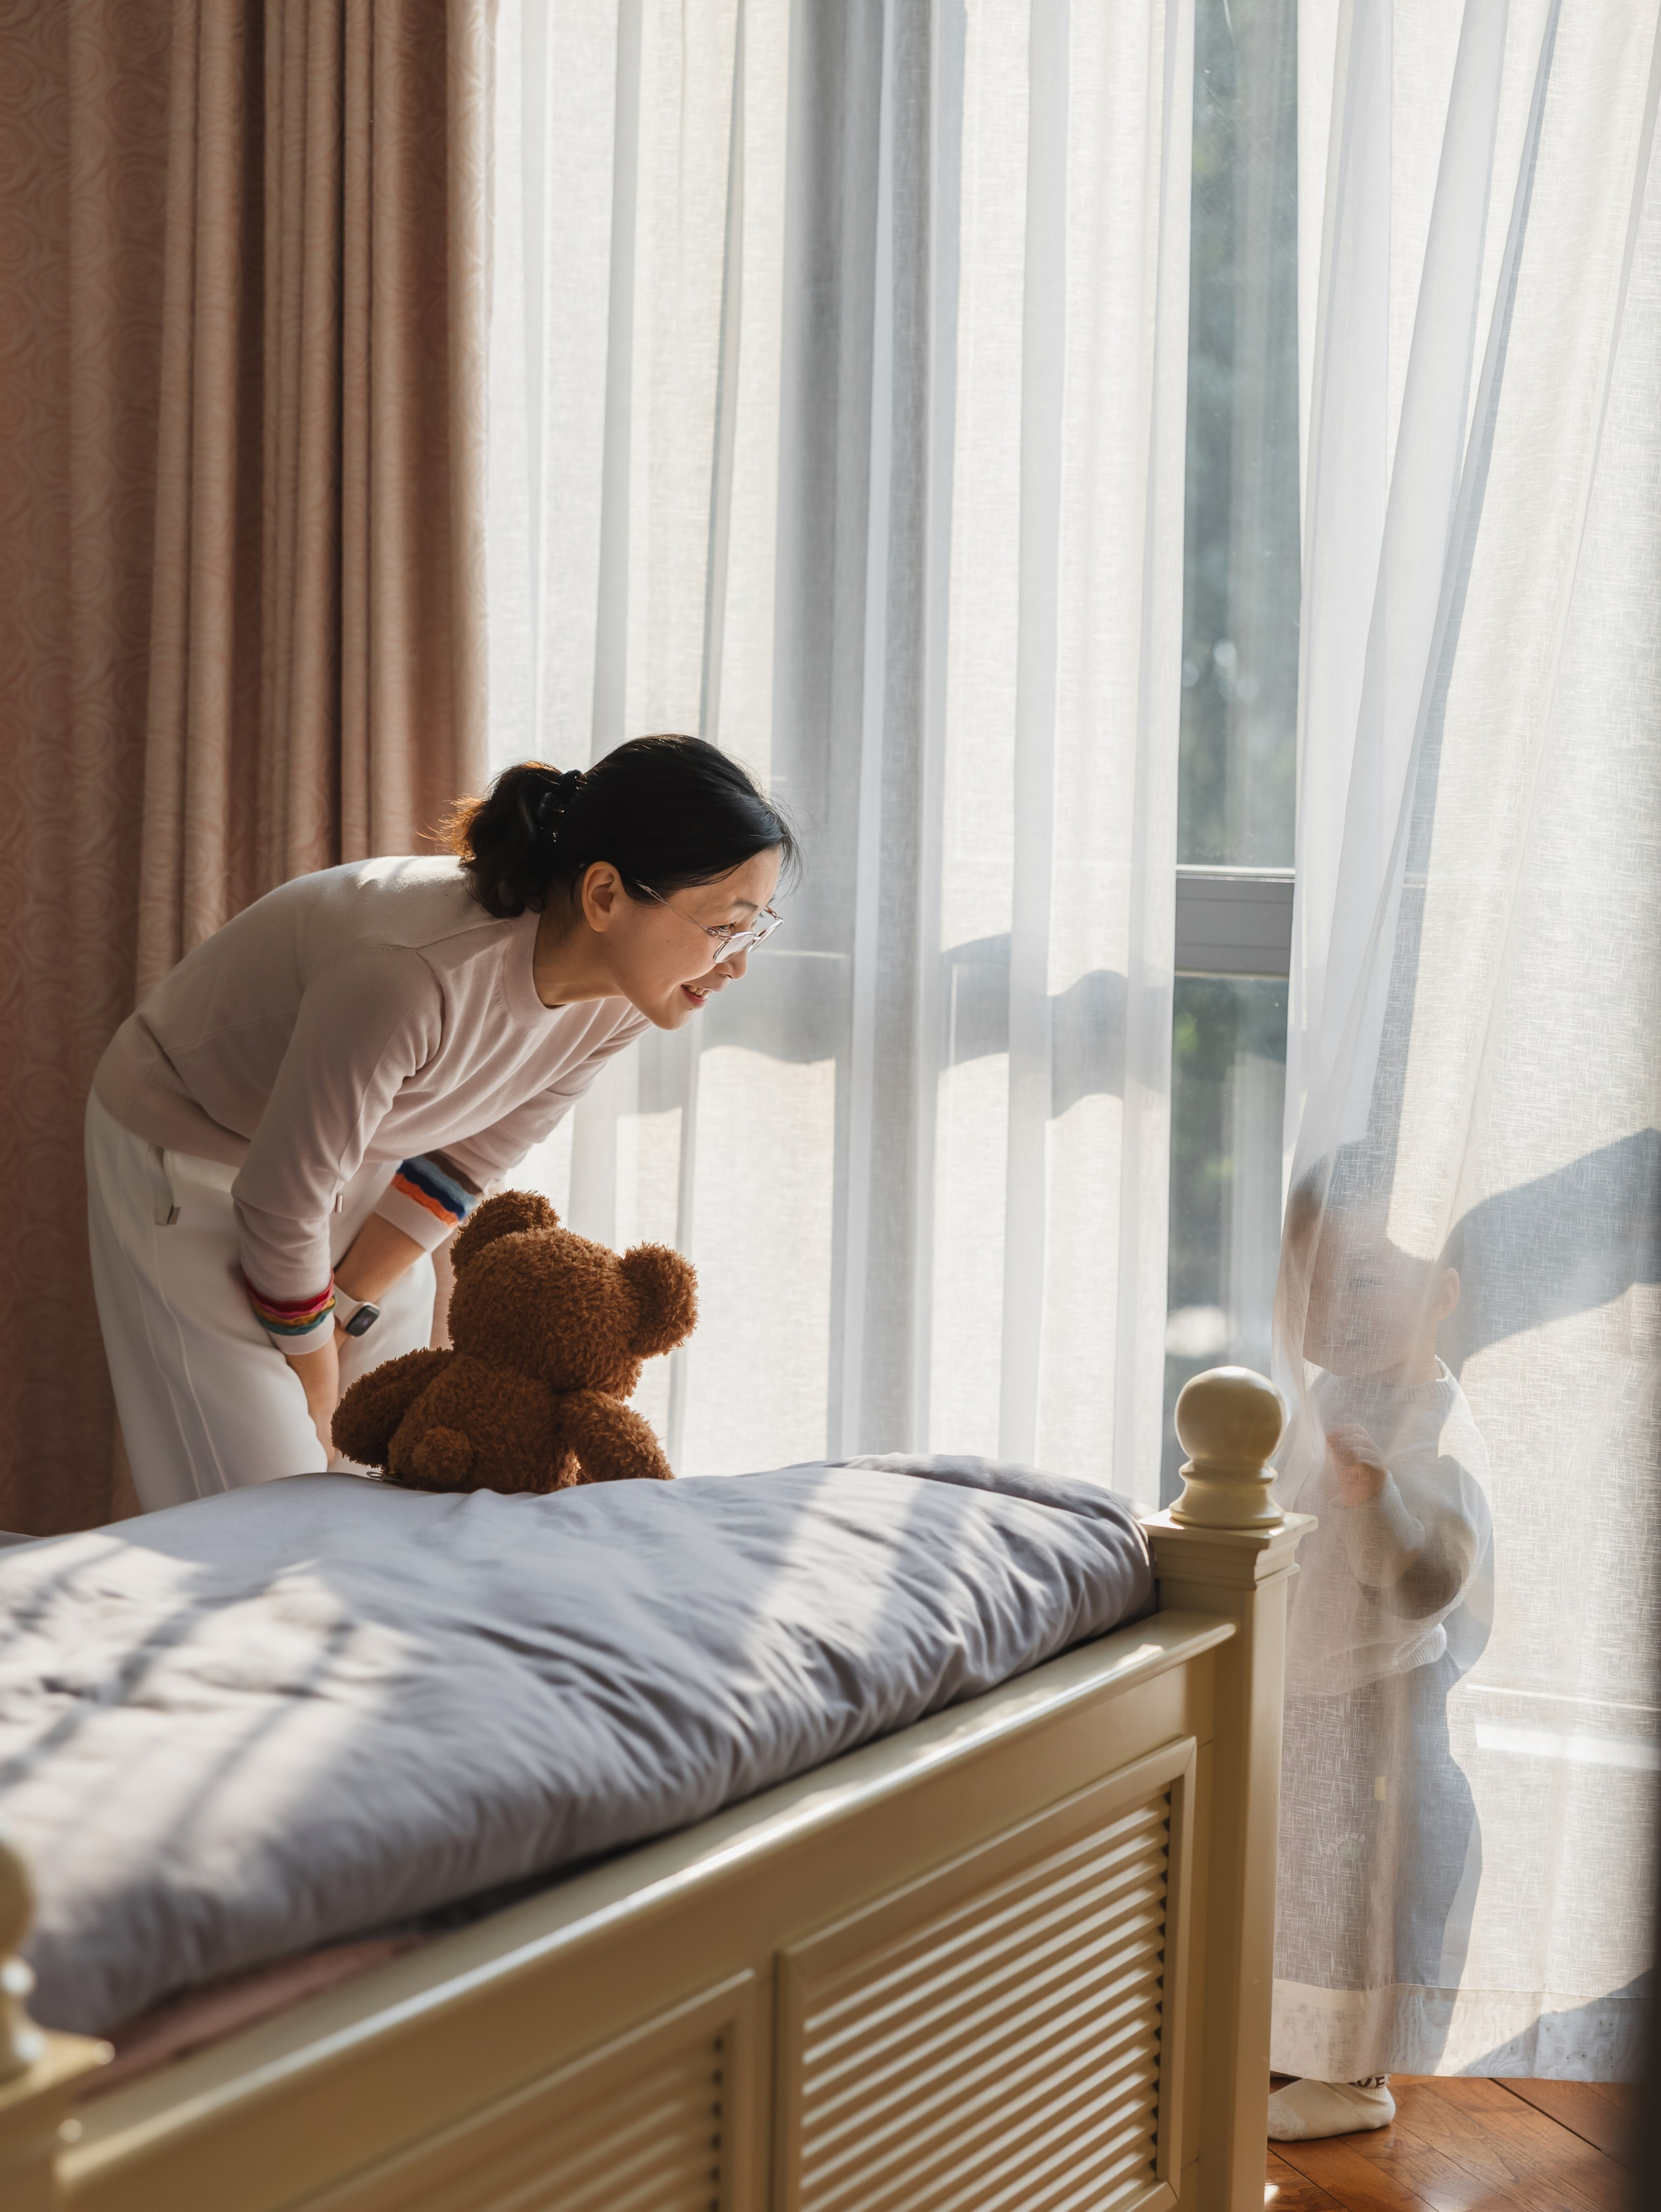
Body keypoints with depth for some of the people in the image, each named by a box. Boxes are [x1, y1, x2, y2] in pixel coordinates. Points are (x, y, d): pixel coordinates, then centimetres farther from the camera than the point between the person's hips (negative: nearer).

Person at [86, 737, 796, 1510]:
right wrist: (309, 1362, -11)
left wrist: (343, 1313, -5)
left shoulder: (623, 997, -19)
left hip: (365, 1156, 6)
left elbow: (467, 1160, -4)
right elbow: (281, 1203, -27)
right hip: (190, 1150, -6)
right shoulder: (415, 976, -41)